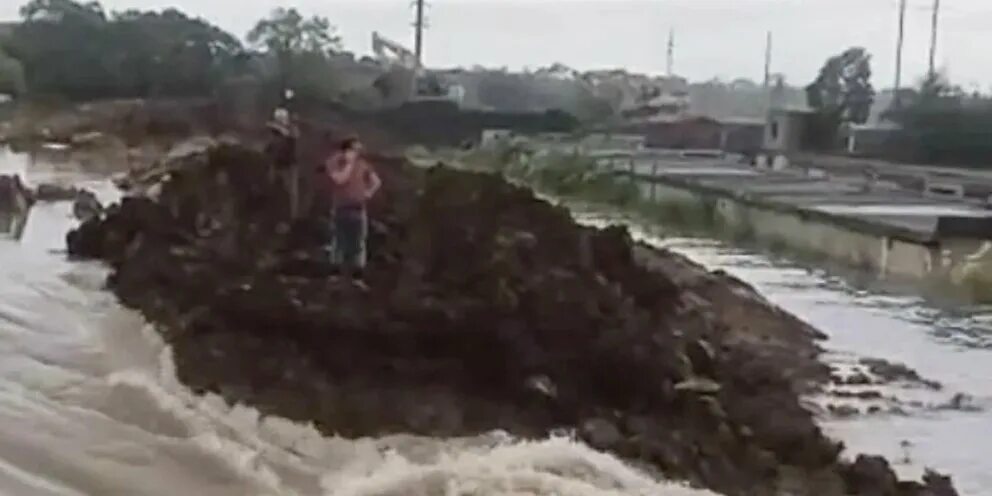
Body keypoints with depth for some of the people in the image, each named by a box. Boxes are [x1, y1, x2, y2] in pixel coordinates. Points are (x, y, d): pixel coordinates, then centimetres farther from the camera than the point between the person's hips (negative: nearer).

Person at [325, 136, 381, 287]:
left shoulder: (362, 164, 5)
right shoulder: (334, 162, -5)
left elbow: (377, 181, 13)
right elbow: (340, 179, -22)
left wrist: (368, 193, -2)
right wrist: (349, 163, -16)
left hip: (358, 209, 3)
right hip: (340, 209, -3)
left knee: (358, 244, 1)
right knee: (339, 243, 1)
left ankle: (358, 277, 4)